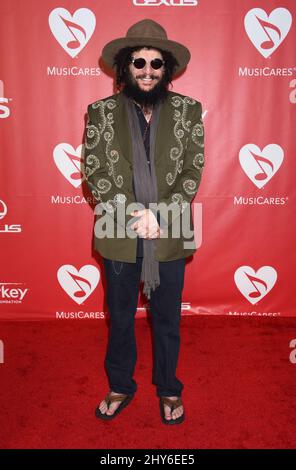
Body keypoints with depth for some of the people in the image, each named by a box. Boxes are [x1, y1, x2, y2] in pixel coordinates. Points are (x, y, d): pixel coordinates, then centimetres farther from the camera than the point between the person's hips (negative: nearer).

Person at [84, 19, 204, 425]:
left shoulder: (188, 110, -1)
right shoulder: (101, 112, -1)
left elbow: (193, 171, -3)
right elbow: (94, 172, -4)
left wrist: (160, 215, -15)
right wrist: (133, 215, -15)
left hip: (171, 235, 0)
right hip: (119, 235, 1)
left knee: (167, 319, 15)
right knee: (120, 318, 17)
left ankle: (168, 388, 38)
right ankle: (120, 386, 40)